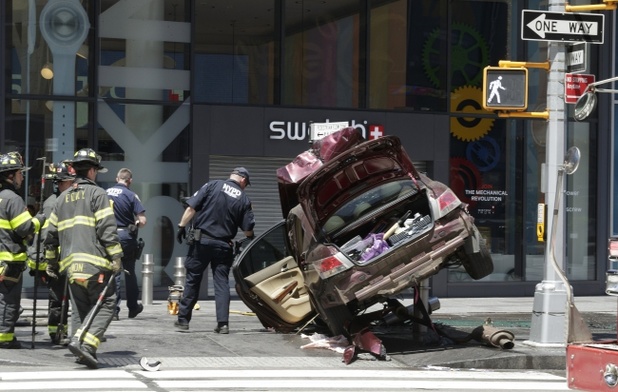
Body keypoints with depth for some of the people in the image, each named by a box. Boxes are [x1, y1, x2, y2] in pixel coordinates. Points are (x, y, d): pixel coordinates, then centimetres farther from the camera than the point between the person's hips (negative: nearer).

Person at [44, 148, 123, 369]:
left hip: (70, 265, 7)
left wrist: (51, 262, 28)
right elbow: (107, 228, -11)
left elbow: (51, 234, 20)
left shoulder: (62, 198, 19)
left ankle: (85, 350, 9)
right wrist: (116, 257, -10)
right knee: (105, 304, -5)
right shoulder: (97, 193, -1)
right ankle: (85, 343, -22)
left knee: (83, 308, 14)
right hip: (95, 262, -7)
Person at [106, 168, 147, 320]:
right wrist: (135, 225, 7)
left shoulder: (105, 193, 3)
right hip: (126, 236, -2)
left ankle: (114, 310, 0)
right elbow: (142, 220, -13)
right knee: (130, 272, 14)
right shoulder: (130, 195, -8)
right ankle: (133, 307, 26)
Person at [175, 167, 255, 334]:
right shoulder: (243, 199, 2)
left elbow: (191, 208, -7)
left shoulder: (212, 186, -1)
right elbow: (248, 230, 2)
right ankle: (223, 323, 0)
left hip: (201, 240, -1)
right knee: (222, 282, 6)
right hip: (224, 245, 1)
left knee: (192, 279, 8)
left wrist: (182, 226, 2)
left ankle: (183, 319, 12)